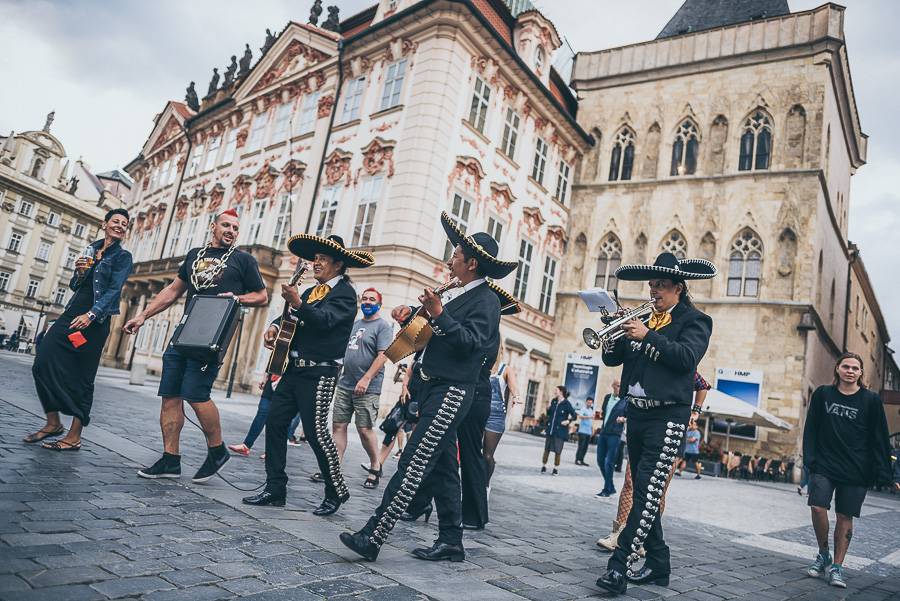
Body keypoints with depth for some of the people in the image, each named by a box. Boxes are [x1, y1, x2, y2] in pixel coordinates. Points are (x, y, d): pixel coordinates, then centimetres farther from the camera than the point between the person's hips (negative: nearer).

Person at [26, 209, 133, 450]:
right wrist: (80, 272, -3)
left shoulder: (123, 256, 0)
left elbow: (114, 290, -12)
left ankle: (74, 437, 3)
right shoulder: (91, 249, 15)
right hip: (72, 313, 5)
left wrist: (91, 314, -23)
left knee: (81, 376, -4)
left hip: (95, 320, -5)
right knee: (44, 362, -6)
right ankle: (53, 423, 10)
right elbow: (75, 286, 18)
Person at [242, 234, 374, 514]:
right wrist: (275, 325, -5)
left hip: (320, 373, -8)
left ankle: (336, 492, 11)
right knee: (275, 422, 5)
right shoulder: (311, 291, 18)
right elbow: (290, 315, 17)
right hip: (294, 368, 8)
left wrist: (298, 303, -37)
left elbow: (325, 320, -22)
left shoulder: (345, 292, -7)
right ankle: (275, 489, 15)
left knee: (315, 431, -7)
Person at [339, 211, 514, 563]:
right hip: (431, 388, 9)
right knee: (441, 468, 13)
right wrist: (410, 315, 4)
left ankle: (373, 536, -7)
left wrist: (439, 314, -28)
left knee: (413, 464, -10)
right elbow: (424, 331, 22)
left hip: (451, 392, -9)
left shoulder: (485, 300, -10)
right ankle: (451, 543, 22)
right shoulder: (452, 294, 17)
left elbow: (471, 341, -21)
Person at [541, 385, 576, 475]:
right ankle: (544, 466, 20)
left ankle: (556, 468, 16)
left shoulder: (566, 404, -10)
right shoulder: (553, 401, 5)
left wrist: (568, 421, -21)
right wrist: (549, 406, -4)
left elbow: (574, 415, -5)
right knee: (547, 448, 8)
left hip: (560, 431, -5)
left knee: (557, 451, 0)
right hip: (550, 429, 5)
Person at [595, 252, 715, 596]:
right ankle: (658, 565, 23)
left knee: (649, 492, -12)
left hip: (667, 416, -7)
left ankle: (619, 566, -12)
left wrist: (647, 336, -23)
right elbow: (611, 358, 9)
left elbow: (687, 356, -19)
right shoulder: (643, 320, 15)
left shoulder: (694, 321, 0)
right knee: (641, 492, 11)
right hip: (636, 413, 7)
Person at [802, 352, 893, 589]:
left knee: (845, 517, 4)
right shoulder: (822, 394, 3)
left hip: (856, 471, 0)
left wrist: (882, 472, -3)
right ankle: (823, 554, 12)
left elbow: (880, 438, 2)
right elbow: (811, 428, 5)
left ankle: (837, 566, 16)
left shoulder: (871, 400, 0)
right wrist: (810, 458, -3)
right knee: (818, 507, -12)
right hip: (824, 465, 1)